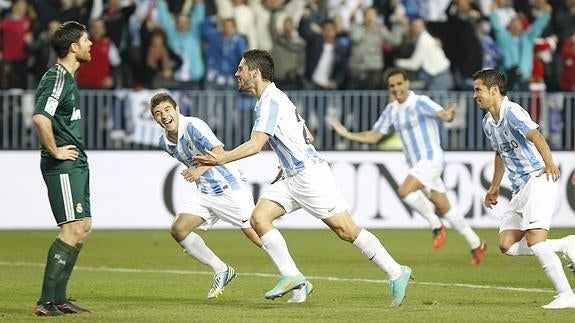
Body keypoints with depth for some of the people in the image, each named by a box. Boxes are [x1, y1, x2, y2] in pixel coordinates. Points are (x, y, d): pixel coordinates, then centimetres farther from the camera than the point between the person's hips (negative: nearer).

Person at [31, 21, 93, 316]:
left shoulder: (67, 78, 16)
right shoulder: (56, 78, -16)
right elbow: (40, 118, -31)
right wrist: (55, 151, -20)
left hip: (76, 163, 11)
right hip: (63, 166, -11)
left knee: (83, 228, 12)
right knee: (73, 230, -14)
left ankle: (58, 299, 16)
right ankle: (47, 302, -13)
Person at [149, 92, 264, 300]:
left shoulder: (193, 126, -18)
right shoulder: (165, 143, 6)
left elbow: (218, 151, -31)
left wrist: (200, 170, -45)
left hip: (230, 187, -8)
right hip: (205, 193, 8)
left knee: (257, 236, -9)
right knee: (178, 230, -8)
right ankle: (221, 271, 6)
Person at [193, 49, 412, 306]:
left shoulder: (271, 100, -14)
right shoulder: (272, 99, 16)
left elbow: (256, 145, -24)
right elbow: (307, 137, 22)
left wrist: (221, 159, -23)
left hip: (310, 174, -10)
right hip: (292, 178, 10)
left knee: (346, 230, -7)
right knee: (259, 218, -6)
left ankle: (396, 273, 2)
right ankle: (293, 278, -9)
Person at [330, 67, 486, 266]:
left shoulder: (420, 103, -11)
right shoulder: (391, 110, 11)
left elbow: (443, 115, -27)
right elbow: (374, 136, 17)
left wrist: (449, 115, -50)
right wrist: (347, 134, 8)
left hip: (431, 158, -8)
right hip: (416, 163, 8)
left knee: (405, 190, -26)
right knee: (443, 208, 9)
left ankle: (437, 226, -10)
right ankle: (476, 244, 19)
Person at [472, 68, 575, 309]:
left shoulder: (512, 112, -13)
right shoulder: (488, 123, 15)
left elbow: (535, 136, -29)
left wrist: (549, 163, -43)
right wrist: (494, 187, 34)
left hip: (538, 180, -9)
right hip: (519, 189, 9)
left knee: (534, 240, -21)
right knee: (507, 245, -2)